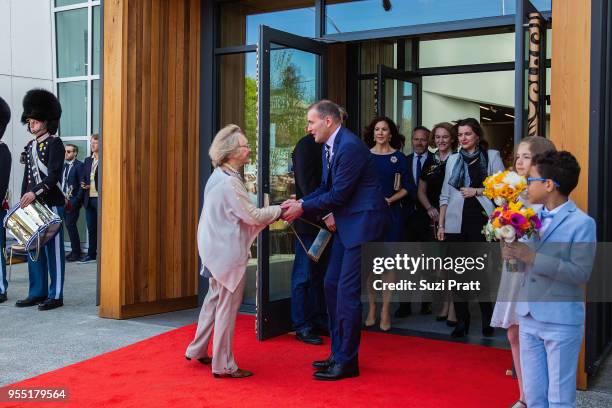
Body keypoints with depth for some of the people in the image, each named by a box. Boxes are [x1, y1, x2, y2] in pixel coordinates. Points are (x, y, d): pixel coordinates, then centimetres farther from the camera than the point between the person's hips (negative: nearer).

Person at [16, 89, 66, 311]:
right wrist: (24, 200, 15)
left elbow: (54, 175, -16)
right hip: (32, 204, 7)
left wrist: (35, 192, -26)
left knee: (53, 249, -2)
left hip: (52, 204, -7)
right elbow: (27, 177, 19)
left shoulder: (54, 143, -6)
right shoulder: (29, 146, 16)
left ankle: (56, 295, 4)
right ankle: (38, 293, 18)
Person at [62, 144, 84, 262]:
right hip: (64, 200, 7)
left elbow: (82, 185, -12)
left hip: (73, 202, -7)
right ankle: (74, 251, 15)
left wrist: (75, 201, -15)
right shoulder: (64, 165, 15)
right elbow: (62, 182, 18)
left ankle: (76, 253, 0)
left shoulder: (79, 165, -8)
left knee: (70, 225, -8)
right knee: (69, 225, 8)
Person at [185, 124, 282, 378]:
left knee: (214, 299, 21)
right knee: (227, 307, 0)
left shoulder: (219, 176, 10)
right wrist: (280, 209, -8)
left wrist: (273, 213, 9)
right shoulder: (230, 182, -21)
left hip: (215, 249, 10)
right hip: (228, 252, -10)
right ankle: (223, 365, 10)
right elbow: (252, 216, -20)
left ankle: (197, 350, 33)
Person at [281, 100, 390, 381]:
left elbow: (338, 194, -19)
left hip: (363, 222, -10)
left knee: (347, 291, -7)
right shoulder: (329, 147, 10)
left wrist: (303, 208, -10)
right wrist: (298, 203, 1)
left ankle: (347, 361, 5)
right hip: (346, 223, 10)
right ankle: (339, 353, 23)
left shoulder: (350, 146, -20)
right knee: (332, 285, 12)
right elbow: (325, 188, 14)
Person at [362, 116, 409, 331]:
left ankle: (385, 310, 5)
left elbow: (405, 188, 3)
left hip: (391, 212, -1)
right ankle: (372, 307, 12)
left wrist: (390, 200, -12)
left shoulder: (399, 157, 5)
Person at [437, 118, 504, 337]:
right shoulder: (453, 159, 15)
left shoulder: (492, 156, 5)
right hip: (456, 222, 3)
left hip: (482, 220, -3)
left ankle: (487, 319, 13)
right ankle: (462, 319, 12)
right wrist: (441, 224, 9)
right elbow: (445, 194, 14)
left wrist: (476, 191, -8)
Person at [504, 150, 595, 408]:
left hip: (561, 322, -6)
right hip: (529, 317, 6)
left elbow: (581, 273, -20)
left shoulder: (581, 223, -12)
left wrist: (533, 258, -23)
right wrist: (511, 253, -12)